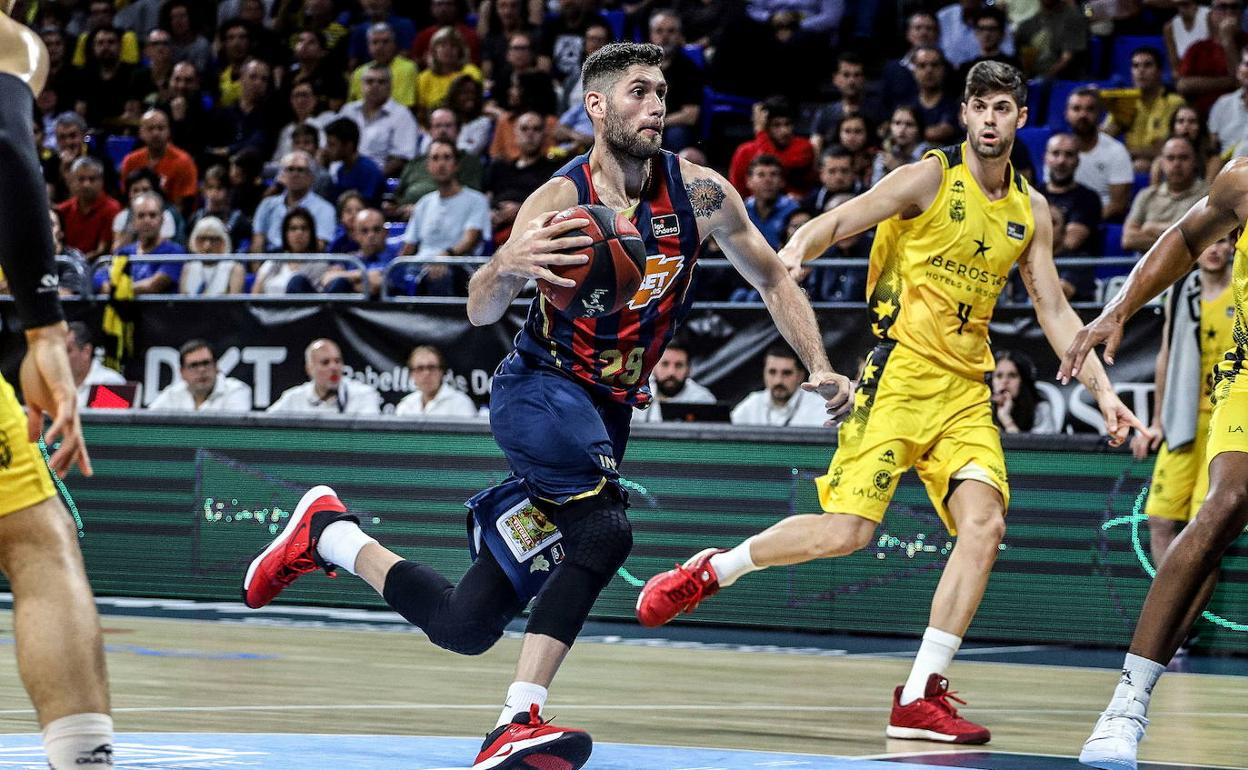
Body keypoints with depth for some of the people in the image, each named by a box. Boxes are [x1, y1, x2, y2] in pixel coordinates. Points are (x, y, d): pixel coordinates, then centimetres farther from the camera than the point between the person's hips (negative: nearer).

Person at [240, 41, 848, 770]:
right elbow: (481, 311, -23)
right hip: (541, 389, -5)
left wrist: (820, 366, -4)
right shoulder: (562, 200, -15)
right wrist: (508, 267, -45)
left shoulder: (697, 192, -5)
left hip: (608, 409, 5)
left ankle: (326, 532, 26)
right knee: (606, 529, -34)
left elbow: (774, 278, 8)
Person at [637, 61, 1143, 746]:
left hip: (966, 389, 5)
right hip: (900, 373, -5)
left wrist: (1103, 392, 9)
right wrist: (796, 249, -34)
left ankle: (920, 697, -13)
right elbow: (835, 223, -11)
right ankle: (707, 572, 11)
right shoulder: (931, 178, -5)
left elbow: (1055, 313, 18)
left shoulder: (1030, 212, 12)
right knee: (845, 531, -15)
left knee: (985, 522, -16)